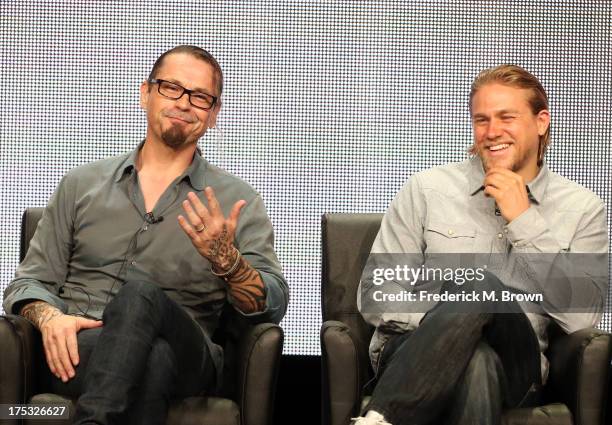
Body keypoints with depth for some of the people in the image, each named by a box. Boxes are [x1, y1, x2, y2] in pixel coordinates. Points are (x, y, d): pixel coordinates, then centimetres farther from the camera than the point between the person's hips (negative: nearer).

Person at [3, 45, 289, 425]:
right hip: (78, 353, 0)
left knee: (140, 294, -35)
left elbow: (274, 305, 4)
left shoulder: (236, 200, 12)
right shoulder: (81, 185, 18)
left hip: (184, 359, 1)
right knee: (152, 358, -37)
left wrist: (225, 258, -17)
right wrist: (50, 318, -8)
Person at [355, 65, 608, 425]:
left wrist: (524, 220, -8)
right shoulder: (427, 189, 8)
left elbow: (581, 318, -4)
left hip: (514, 368, 1)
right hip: (414, 353, -1)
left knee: (484, 287, -34)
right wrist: (448, 320, -15)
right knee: (481, 287, -35)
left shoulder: (583, 208, 8)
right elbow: (375, 295, 4)